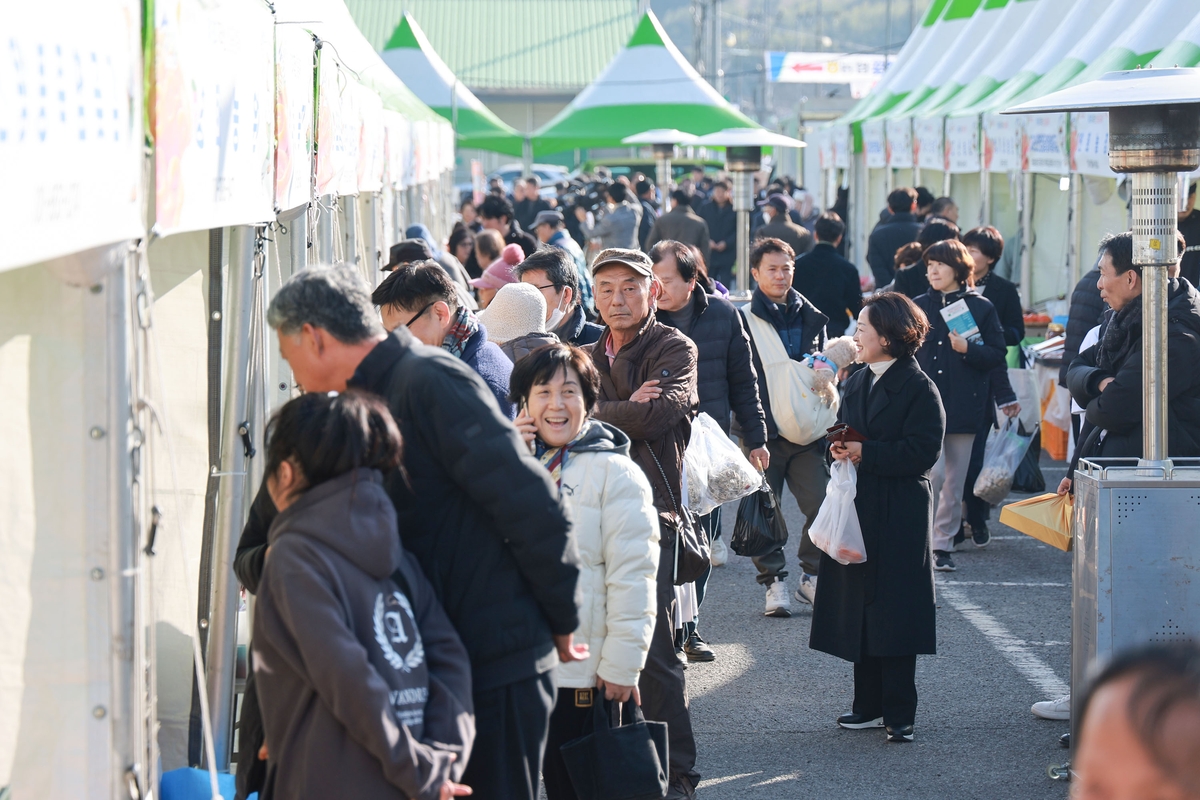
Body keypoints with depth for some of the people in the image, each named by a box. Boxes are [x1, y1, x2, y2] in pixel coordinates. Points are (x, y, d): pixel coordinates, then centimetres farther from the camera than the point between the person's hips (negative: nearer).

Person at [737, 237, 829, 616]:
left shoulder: (811, 318, 13)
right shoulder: (743, 320, -1)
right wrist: (746, 430, -10)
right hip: (762, 433, -3)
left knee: (822, 505, -3)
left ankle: (811, 576, 14)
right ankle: (774, 582, 10)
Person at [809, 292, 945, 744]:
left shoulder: (918, 389, -9)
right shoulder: (857, 384, 15)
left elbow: (922, 452, -16)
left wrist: (866, 453, -19)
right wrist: (839, 449, -3)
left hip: (899, 517, -7)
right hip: (857, 512, 7)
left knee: (894, 616, -5)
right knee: (858, 608, 8)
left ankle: (898, 715, 1)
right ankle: (869, 706, 16)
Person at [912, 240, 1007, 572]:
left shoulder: (981, 307, 4)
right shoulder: (919, 306, 8)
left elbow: (998, 356, 2)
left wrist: (968, 349, -14)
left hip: (963, 406, 1)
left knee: (954, 483, 5)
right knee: (933, 473, -15)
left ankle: (943, 545, 14)